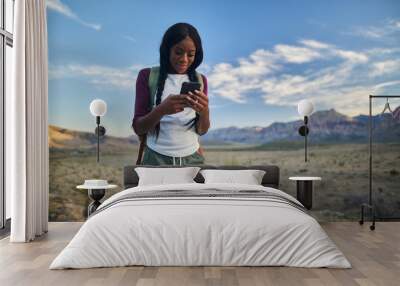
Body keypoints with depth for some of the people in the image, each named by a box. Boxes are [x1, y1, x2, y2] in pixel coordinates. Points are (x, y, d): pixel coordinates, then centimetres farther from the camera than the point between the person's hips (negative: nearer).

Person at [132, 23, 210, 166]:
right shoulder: (148, 76, -4)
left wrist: (205, 111, -19)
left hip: (192, 158, 3)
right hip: (156, 158, -2)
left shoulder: (200, 80, 5)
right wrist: (161, 110, -24)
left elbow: (202, 130, 3)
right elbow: (138, 128, -6)